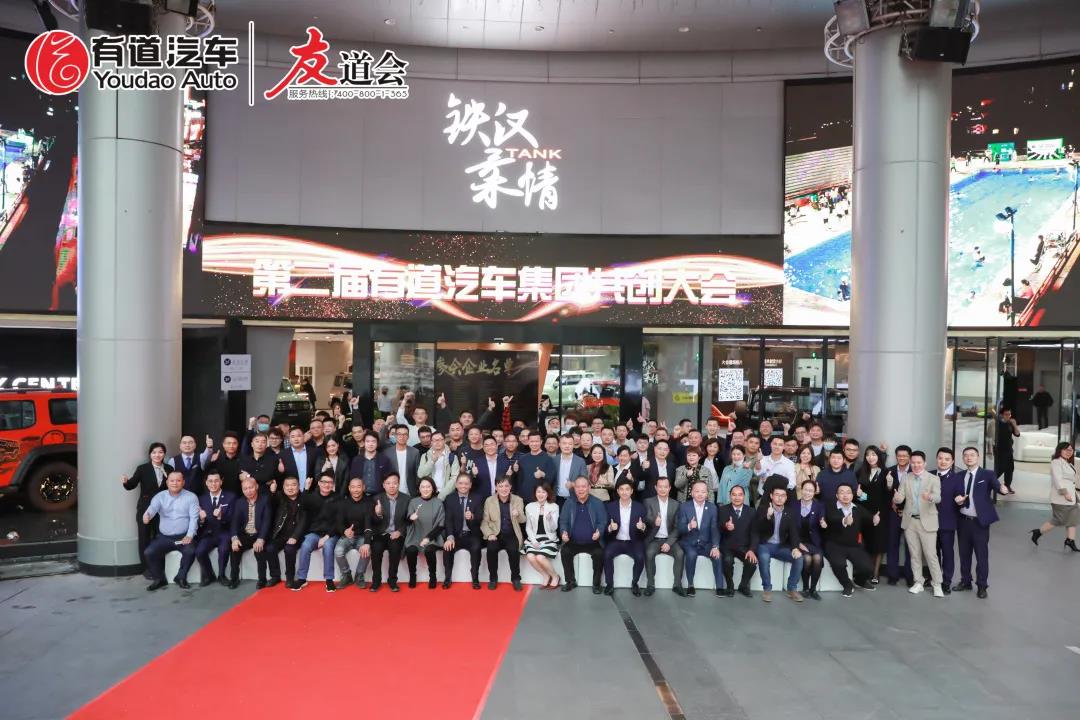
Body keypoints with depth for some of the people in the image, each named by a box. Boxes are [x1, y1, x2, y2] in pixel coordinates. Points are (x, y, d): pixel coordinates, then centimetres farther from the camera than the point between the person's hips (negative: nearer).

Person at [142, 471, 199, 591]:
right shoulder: (160, 496, 5)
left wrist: (190, 535, -17)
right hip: (164, 537, 2)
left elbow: (194, 517, -4)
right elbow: (152, 507, -15)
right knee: (149, 552, -20)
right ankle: (159, 579, 3)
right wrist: (147, 514, -40)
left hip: (183, 537, -2)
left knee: (190, 551, -29)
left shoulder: (191, 497, 1)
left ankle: (181, 577, -3)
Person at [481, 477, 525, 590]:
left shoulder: (518, 500, 1)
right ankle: (493, 578, -8)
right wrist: (489, 534, -17)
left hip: (512, 535, 0)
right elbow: (484, 522, 1)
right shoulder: (489, 501, 1)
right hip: (496, 535, 0)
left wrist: (518, 515, -30)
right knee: (491, 549, -29)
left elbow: (523, 520, -7)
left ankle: (516, 578, -8)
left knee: (513, 550, -30)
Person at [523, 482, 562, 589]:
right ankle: (546, 576, 0)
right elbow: (528, 527, 7)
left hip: (549, 538, -3)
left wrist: (549, 519, -27)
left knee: (540, 557, -27)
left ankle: (555, 576, 0)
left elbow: (553, 528, -6)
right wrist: (533, 540, -9)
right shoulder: (529, 507, 5)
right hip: (534, 538, 3)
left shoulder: (554, 506, -2)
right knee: (530, 557, -25)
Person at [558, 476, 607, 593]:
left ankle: (596, 583, -7)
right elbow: (563, 521, 3)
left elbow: (603, 521, -3)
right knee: (564, 551, -24)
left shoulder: (597, 503, -1)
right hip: (573, 542, 2)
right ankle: (571, 581, -4)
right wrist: (564, 532, -18)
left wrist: (599, 532, -24)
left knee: (599, 553, -28)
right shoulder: (569, 503, 3)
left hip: (593, 542, -2)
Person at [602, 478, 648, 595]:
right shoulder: (610, 506, 2)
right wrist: (610, 528, -22)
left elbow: (646, 529, 2)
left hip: (633, 542, 0)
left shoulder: (640, 507, 1)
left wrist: (643, 527, -22)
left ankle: (634, 584, -5)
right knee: (607, 554, -29)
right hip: (616, 541, 0)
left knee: (640, 557, -29)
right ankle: (609, 584, -12)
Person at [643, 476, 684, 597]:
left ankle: (677, 584, -12)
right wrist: (654, 522, -37)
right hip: (654, 539, -1)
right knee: (649, 553, -31)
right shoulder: (649, 502, 1)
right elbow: (647, 520, -12)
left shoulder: (675, 504, 6)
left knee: (680, 553, -26)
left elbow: (677, 527, 3)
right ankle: (650, 585, -18)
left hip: (669, 539, 1)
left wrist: (669, 542, -12)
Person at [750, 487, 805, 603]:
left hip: (781, 546, 3)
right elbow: (755, 530, -16)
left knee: (799, 557, -22)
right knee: (764, 557, -36)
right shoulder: (762, 509, -4)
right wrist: (767, 517, -34)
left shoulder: (790, 512, 5)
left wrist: (795, 548, -21)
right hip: (765, 545, -3)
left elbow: (794, 532, -1)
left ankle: (792, 589, -6)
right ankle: (767, 589, -18)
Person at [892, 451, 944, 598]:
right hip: (910, 521, 3)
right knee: (914, 554, 10)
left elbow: (938, 497, -20)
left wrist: (930, 497, -44)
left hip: (927, 521, -3)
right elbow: (900, 498, -4)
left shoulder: (934, 478, -6)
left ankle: (937, 584, 9)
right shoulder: (905, 478, 4)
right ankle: (918, 583, 20)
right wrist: (896, 498, -28)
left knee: (931, 554, -3)